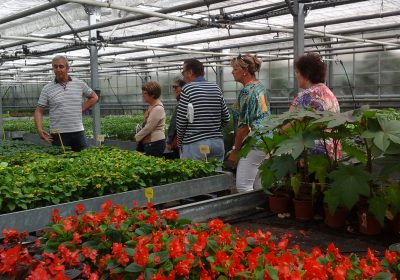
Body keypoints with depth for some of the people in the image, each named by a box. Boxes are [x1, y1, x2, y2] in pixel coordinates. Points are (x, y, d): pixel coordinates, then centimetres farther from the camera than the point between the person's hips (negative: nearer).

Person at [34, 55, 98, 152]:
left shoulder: (79, 84, 5)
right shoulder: (47, 89, 1)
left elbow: (94, 97, 17)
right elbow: (39, 111, 1)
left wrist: (81, 109, 5)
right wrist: (39, 129, -14)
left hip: (78, 131, 1)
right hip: (58, 134, -1)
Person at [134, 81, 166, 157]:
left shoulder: (158, 108, -17)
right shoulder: (151, 106, 14)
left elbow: (148, 128, -17)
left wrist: (137, 137, -5)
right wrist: (138, 136, 9)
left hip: (155, 144, -9)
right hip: (149, 143, 9)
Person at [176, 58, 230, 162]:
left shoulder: (188, 89, -7)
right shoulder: (216, 88, 8)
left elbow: (181, 120, -8)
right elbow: (226, 118, 10)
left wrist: (180, 142, 5)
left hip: (194, 144, -5)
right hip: (217, 142, 6)